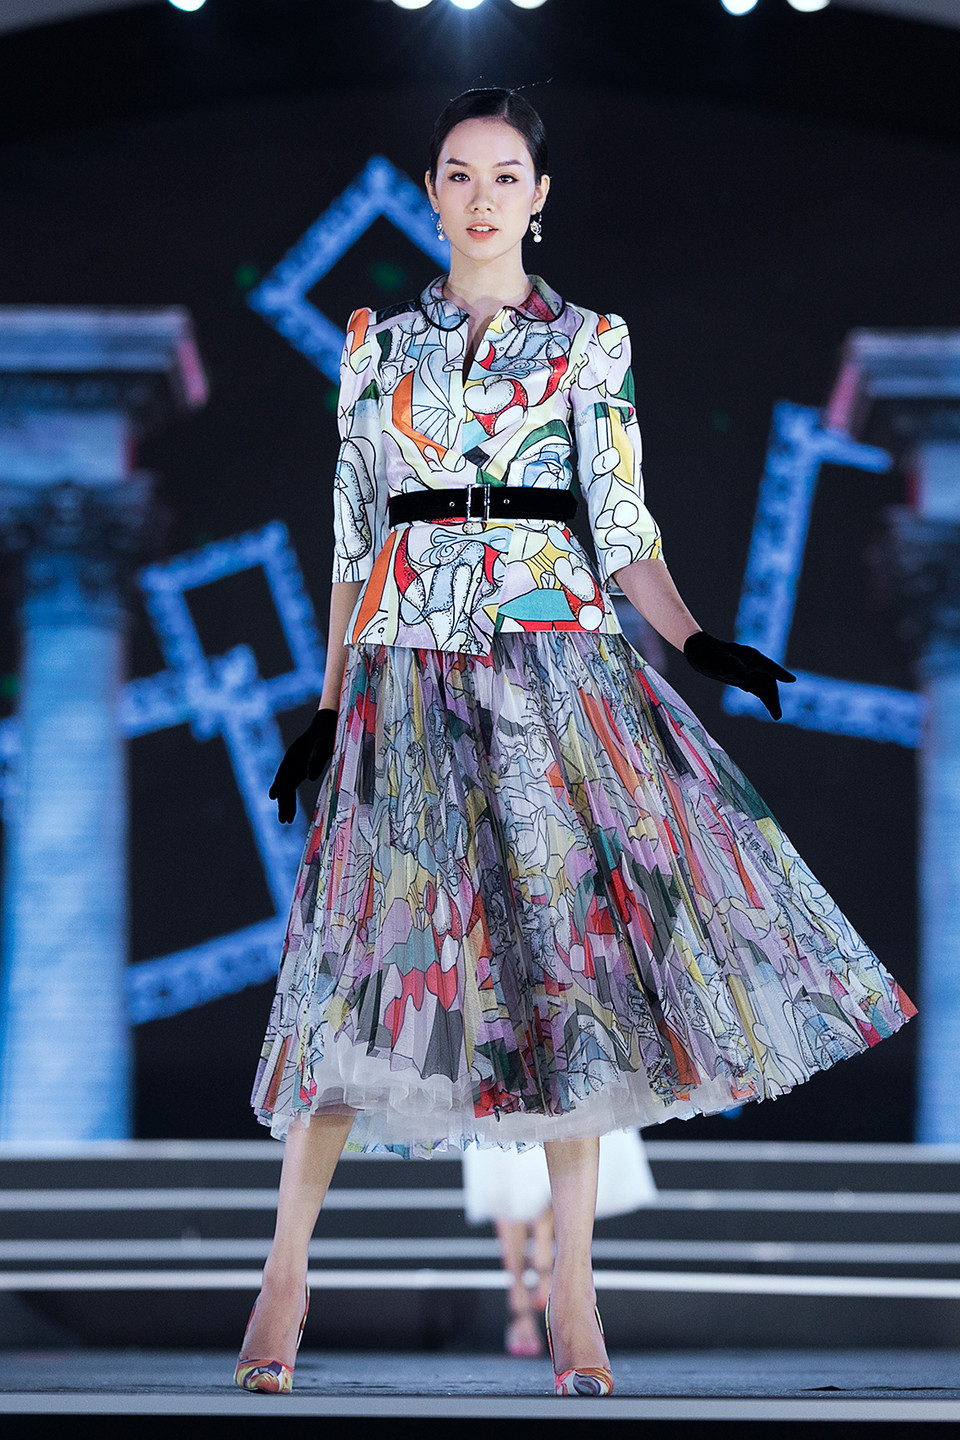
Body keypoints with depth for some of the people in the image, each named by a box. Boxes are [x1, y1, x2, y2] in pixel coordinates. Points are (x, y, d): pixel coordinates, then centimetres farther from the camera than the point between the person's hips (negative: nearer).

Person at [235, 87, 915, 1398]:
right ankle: (287, 1275, 5)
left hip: (554, 660, -1)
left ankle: (573, 1296, 0)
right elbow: (356, 544, 13)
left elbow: (622, 532, 5)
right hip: (404, 671, 1)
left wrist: (696, 643, -11)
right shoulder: (378, 343, 12)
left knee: (569, 946, -6)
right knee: (374, 947, -4)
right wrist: (328, 706, 9)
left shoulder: (592, 343, 8)